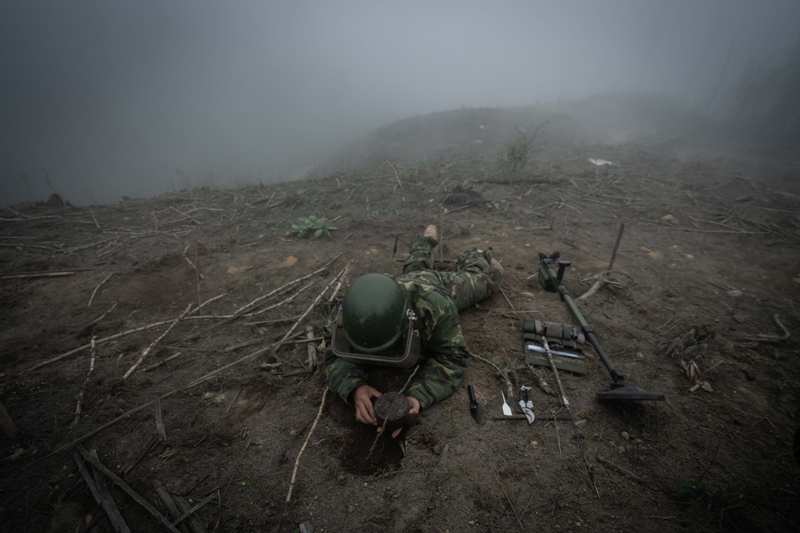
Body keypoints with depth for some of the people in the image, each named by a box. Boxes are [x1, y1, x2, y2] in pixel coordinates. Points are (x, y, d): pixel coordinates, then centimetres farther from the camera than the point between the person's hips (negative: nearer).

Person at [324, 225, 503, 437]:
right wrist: (354, 388, -60)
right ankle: (426, 243, 66)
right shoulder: (345, 314, -45)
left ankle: (476, 258, 53)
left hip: (440, 285, -3)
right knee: (415, 269, 40)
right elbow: (337, 357, -36)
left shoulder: (436, 305, -53)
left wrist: (418, 396, -63)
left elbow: (451, 358, -44)